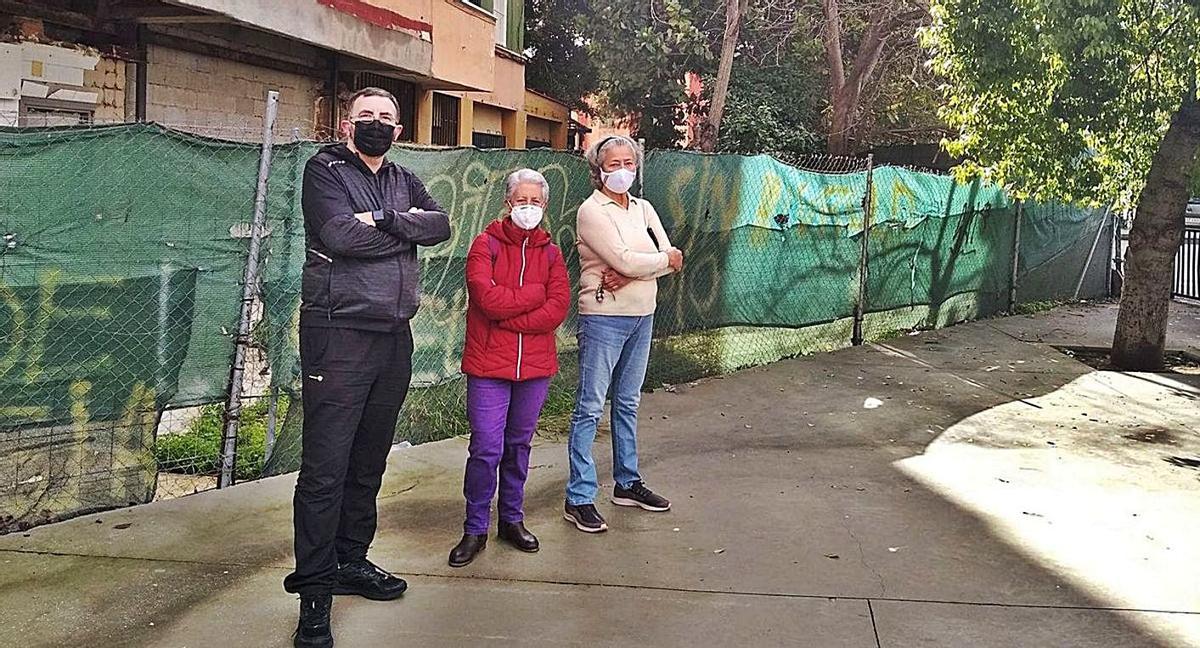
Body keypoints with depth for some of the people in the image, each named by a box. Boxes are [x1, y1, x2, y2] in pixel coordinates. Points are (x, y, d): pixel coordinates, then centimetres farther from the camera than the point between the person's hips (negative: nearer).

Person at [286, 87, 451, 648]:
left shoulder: (405, 181, 17)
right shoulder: (325, 169, -1)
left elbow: (441, 224, -1)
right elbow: (339, 235, -18)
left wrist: (383, 218, -15)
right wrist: (406, 229, -7)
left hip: (394, 338, 6)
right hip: (339, 334, -6)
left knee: (369, 462, 14)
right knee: (325, 469, -6)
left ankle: (350, 562, 28)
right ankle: (314, 592, 1)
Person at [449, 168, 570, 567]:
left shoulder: (550, 252, 9)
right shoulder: (486, 245, -1)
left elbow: (559, 307, -5)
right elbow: (487, 298, -17)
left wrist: (509, 318, -13)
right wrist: (535, 294, -8)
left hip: (535, 367, 4)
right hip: (488, 364, -3)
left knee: (519, 445, 14)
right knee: (486, 449, -5)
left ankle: (512, 519, 28)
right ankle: (475, 529, 9)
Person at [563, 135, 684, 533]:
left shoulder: (643, 209, 11)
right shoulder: (592, 211, -10)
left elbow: (670, 257, 0)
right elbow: (625, 260, -20)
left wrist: (631, 273, -16)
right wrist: (664, 260, -4)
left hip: (641, 317, 7)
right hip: (604, 318, -7)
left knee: (627, 404, 17)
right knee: (590, 408, -3)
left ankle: (627, 483, 29)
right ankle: (579, 498, 2)